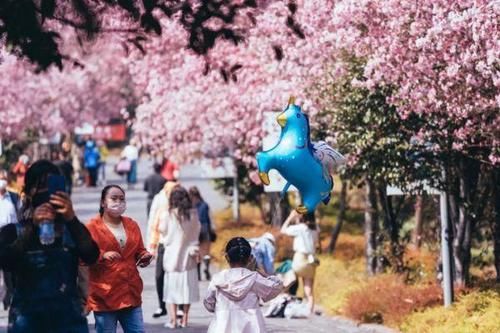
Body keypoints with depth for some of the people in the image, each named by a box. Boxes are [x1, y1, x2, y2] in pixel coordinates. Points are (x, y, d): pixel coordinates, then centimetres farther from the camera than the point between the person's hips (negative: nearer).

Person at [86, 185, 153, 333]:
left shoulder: (132, 225, 14)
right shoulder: (93, 227, -3)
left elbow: (138, 252, 20)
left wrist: (145, 257, -3)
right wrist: (103, 256, -25)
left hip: (130, 294, 5)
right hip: (104, 296, -5)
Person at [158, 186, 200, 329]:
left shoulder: (168, 215, -13)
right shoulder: (193, 214, -7)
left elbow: (162, 229, 1)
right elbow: (197, 231, 3)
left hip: (172, 256, -2)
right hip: (188, 257, 2)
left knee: (172, 287, 5)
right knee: (187, 287, 11)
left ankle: (173, 320, 3)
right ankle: (184, 319, 14)